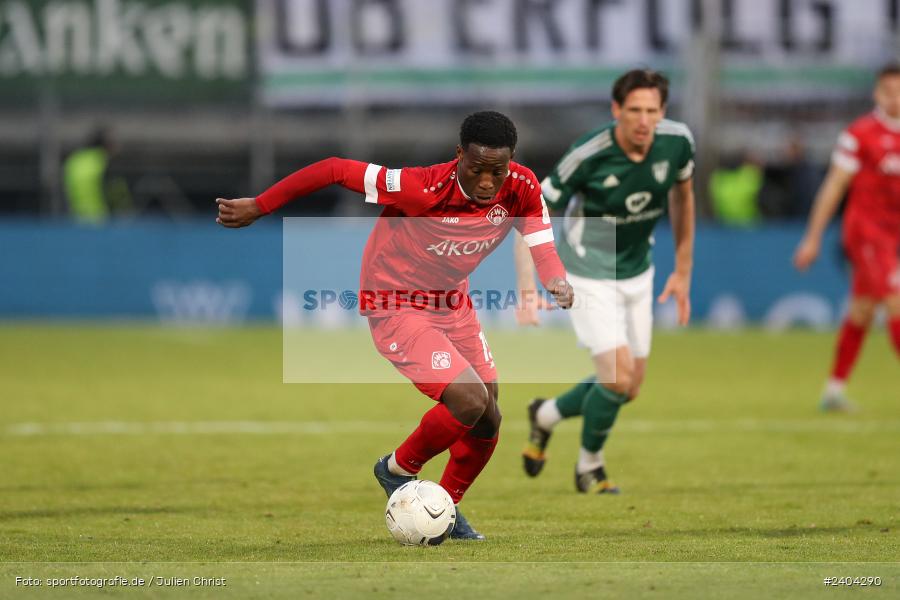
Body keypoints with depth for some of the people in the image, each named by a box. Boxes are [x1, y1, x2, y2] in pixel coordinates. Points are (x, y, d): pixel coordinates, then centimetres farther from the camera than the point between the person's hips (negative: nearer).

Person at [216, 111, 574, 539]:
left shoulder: (522, 190, -17)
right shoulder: (423, 188, -33)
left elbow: (542, 246, -15)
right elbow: (334, 170, -26)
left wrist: (558, 282, -40)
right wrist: (257, 208, -18)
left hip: (452, 304, 7)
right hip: (395, 308, -7)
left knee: (488, 421, 10)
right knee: (470, 401, -21)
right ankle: (398, 470, 6)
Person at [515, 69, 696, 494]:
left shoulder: (677, 141, -15)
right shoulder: (588, 156, -28)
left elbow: (682, 195, 7)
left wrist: (683, 272, 8)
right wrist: (527, 291, -28)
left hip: (637, 274, 6)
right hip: (589, 276, -6)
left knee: (629, 387, 9)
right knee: (618, 376, -16)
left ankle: (545, 416, 36)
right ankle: (589, 466, 12)